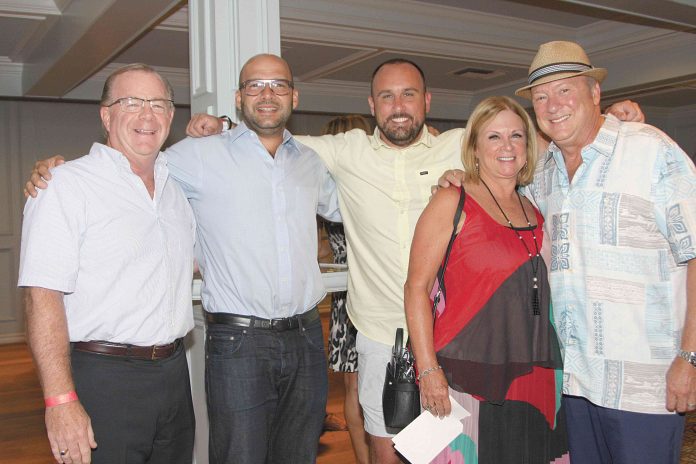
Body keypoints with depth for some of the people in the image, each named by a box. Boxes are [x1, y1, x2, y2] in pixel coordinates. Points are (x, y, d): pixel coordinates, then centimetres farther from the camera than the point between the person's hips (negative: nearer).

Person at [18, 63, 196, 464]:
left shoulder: (177, 187, 12)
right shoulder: (66, 184, -9)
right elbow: (43, 296, -17)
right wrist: (61, 400, -22)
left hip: (173, 373, 7)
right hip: (103, 381, -6)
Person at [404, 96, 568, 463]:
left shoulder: (534, 211, 13)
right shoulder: (451, 203, -4)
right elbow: (416, 288, -9)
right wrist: (428, 370, -14)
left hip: (534, 376, 6)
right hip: (466, 376, -5)